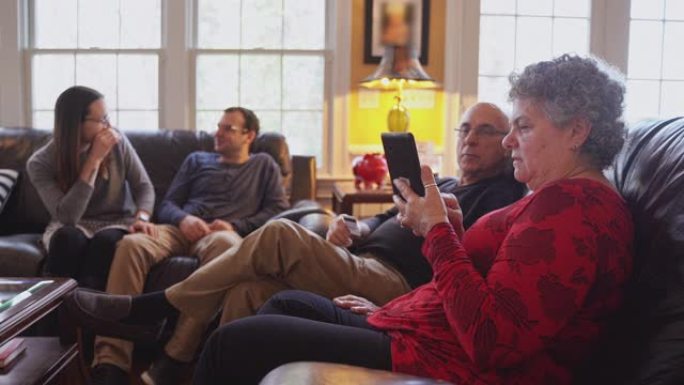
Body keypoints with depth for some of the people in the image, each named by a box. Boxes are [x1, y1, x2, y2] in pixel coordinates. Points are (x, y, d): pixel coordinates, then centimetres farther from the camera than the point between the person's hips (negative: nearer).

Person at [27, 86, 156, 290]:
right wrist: (94, 160, -26)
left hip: (116, 223, 1)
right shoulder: (41, 163, -12)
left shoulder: (117, 141, -6)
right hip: (72, 229, -1)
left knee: (106, 240, -34)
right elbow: (67, 216, -23)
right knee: (69, 237, -36)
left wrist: (142, 218, -23)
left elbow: (144, 186, 0)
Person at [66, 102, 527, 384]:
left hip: (393, 282, -9)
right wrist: (353, 227, 6)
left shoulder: (502, 195, 4)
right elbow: (386, 220, 26)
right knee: (245, 291, -12)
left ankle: (146, 309, -14)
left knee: (279, 235, -22)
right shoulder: (446, 184, 30)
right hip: (359, 267, 9)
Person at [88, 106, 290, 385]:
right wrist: (183, 219, -4)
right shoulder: (197, 160, 30)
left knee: (225, 244, -44)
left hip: (224, 233, -2)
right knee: (131, 244, -34)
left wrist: (235, 225, -7)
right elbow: (167, 204, 21)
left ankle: (175, 359, -45)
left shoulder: (264, 165, 25)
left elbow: (279, 210, 9)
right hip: (182, 229, 3)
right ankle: (111, 363, -41)